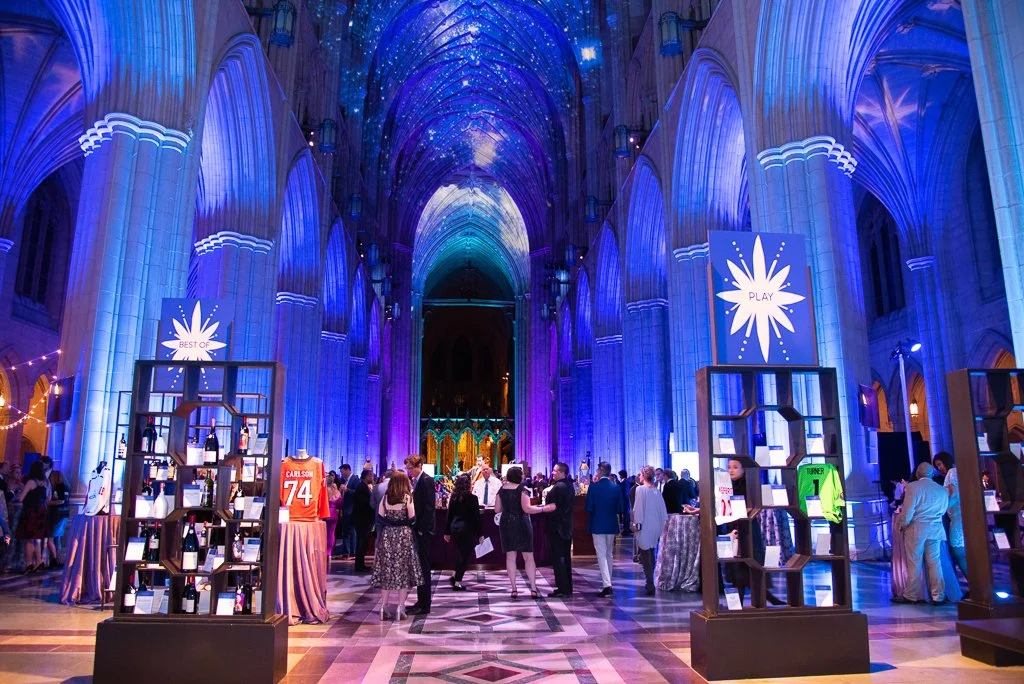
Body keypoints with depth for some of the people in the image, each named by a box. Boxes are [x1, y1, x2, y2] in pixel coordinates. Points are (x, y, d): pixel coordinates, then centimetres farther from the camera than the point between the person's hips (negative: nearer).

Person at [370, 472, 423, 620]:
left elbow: (380, 516, 0)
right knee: (403, 570, 5)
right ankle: (400, 607, 4)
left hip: (387, 535, 3)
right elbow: (412, 518, -9)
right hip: (404, 535, -3)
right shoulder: (407, 497, -8)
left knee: (386, 570, 10)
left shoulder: (385, 497, 1)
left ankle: (384, 607, 10)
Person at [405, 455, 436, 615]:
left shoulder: (426, 481, -13)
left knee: (423, 567, -2)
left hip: (423, 530, -8)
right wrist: (414, 527, 8)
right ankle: (421, 602, 21)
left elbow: (429, 507, -18)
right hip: (417, 529, 8)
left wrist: (421, 528, -17)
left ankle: (424, 605, 5)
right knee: (420, 566, 13)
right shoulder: (415, 481, 13)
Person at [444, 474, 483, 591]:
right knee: (465, 555, 4)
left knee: (459, 553, 22)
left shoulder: (453, 497, 2)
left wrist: (447, 532, 15)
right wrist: (480, 534, -2)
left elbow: (449, 514, 7)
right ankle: (457, 581, 4)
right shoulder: (472, 498, -11)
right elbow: (476, 517, -8)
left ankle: (455, 575, 15)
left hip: (454, 528, 5)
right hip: (467, 529, -5)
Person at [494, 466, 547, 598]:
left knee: (510, 556, 7)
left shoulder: (502, 489, 3)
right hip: (521, 524, -4)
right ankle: (533, 589, -1)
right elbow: (527, 508, -20)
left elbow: (497, 509, 7)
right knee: (528, 556, 2)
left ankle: (514, 589, 6)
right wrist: (545, 508, -17)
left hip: (506, 524, 4)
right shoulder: (522, 489, -11)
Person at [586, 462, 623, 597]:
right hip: (612, 525, 4)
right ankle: (608, 583, 24)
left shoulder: (593, 487, -12)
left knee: (601, 555, -1)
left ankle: (606, 585, -12)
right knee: (609, 555, 16)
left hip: (597, 525, -4)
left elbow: (588, 508, -11)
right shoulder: (616, 487, -3)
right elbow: (620, 509, -1)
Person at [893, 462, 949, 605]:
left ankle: (911, 596, 8)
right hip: (935, 530, 4)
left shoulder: (912, 487, -9)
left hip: (916, 529, -4)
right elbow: (943, 510, 9)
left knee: (914, 563, 2)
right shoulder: (942, 490, 5)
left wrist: (902, 525, 2)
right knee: (935, 562, 9)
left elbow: (908, 510, -12)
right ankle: (938, 596, 11)